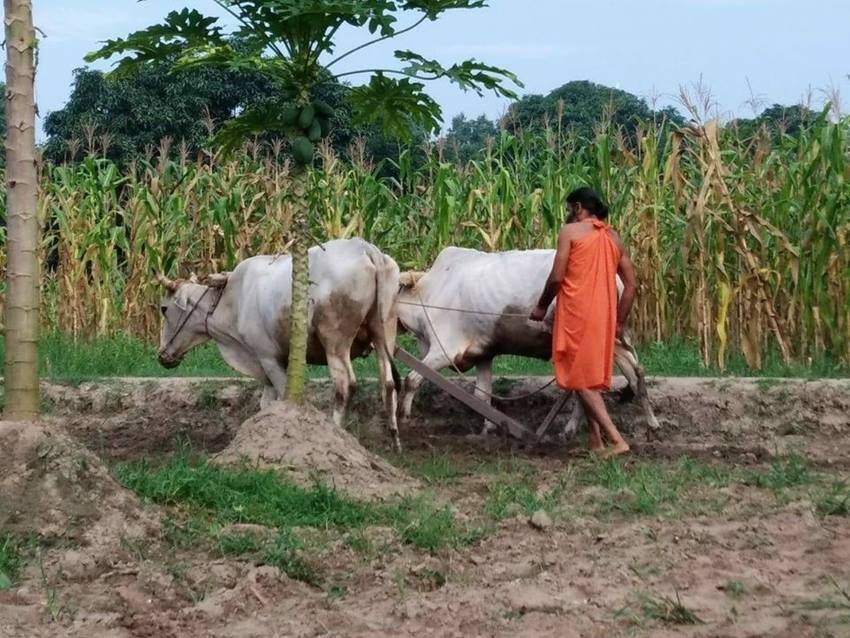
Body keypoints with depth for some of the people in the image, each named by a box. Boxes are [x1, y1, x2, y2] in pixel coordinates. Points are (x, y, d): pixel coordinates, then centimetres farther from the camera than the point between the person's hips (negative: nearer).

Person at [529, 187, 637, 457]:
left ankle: (616, 439, -13)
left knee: (581, 379, -3)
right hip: (604, 316, 6)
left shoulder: (570, 231, -3)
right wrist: (620, 322, 19)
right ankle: (595, 440, 15)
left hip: (576, 313, -6)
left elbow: (557, 277, -9)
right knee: (593, 378, 18)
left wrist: (541, 307, 6)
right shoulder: (614, 237, 15)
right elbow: (630, 284, 13)